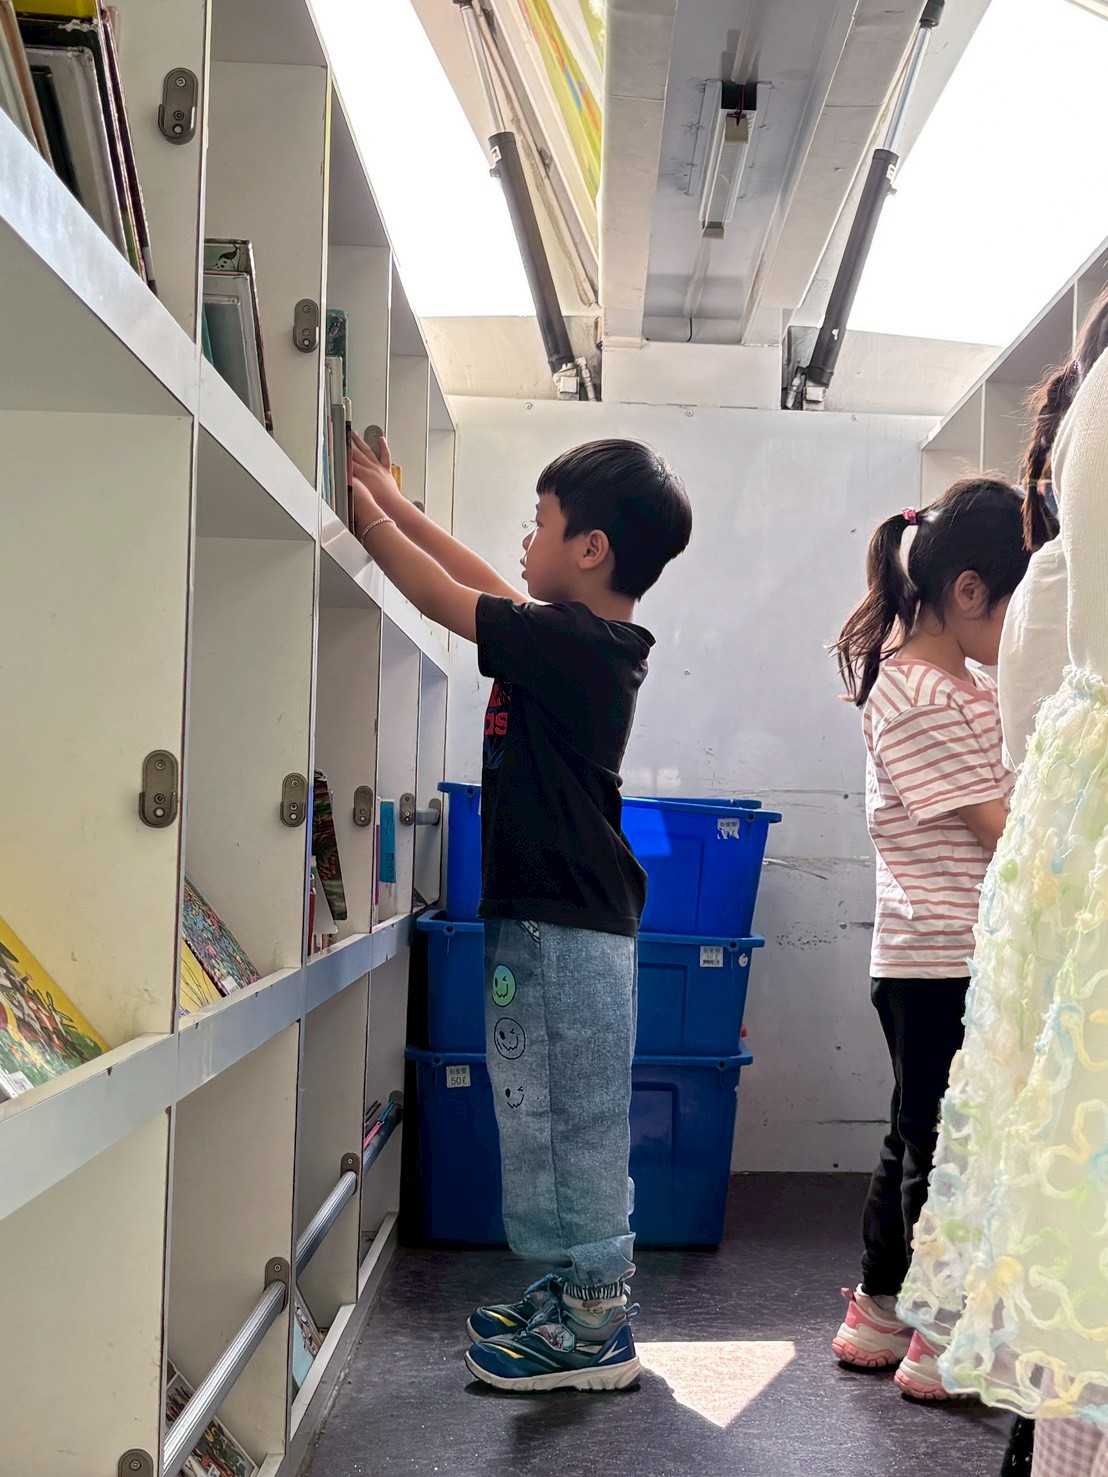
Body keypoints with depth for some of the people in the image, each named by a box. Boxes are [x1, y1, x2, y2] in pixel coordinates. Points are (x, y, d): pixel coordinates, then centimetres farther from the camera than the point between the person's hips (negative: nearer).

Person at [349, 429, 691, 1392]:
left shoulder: (572, 644, -18)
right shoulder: (593, 642, 9)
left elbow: (441, 595, -13)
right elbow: (485, 587, 19)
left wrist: (361, 498, -1)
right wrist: (387, 493, 22)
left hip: (560, 927, -10)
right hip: (574, 917, 10)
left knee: (567, 1122, -1)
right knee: (569, 1120, 17)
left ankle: (594, 1332, 10)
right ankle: (582, 1296, 29)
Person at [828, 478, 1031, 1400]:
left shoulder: (969, 678, 12)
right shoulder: (917, 700, -18)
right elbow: (1004, 827, -18)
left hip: (966, 954, 10)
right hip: (940, 961, -10)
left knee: (918, 1141, 17)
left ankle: (876, 1315, 29)